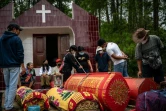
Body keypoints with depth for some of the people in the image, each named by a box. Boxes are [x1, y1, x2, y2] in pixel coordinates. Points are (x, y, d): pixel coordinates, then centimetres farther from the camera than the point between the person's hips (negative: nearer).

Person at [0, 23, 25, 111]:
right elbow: (20, 53, -10)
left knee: (7, 86, 15)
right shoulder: (16, 39, -6)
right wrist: (22, 66, -6)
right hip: (14, 65, -6)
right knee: (13, 86, -5)